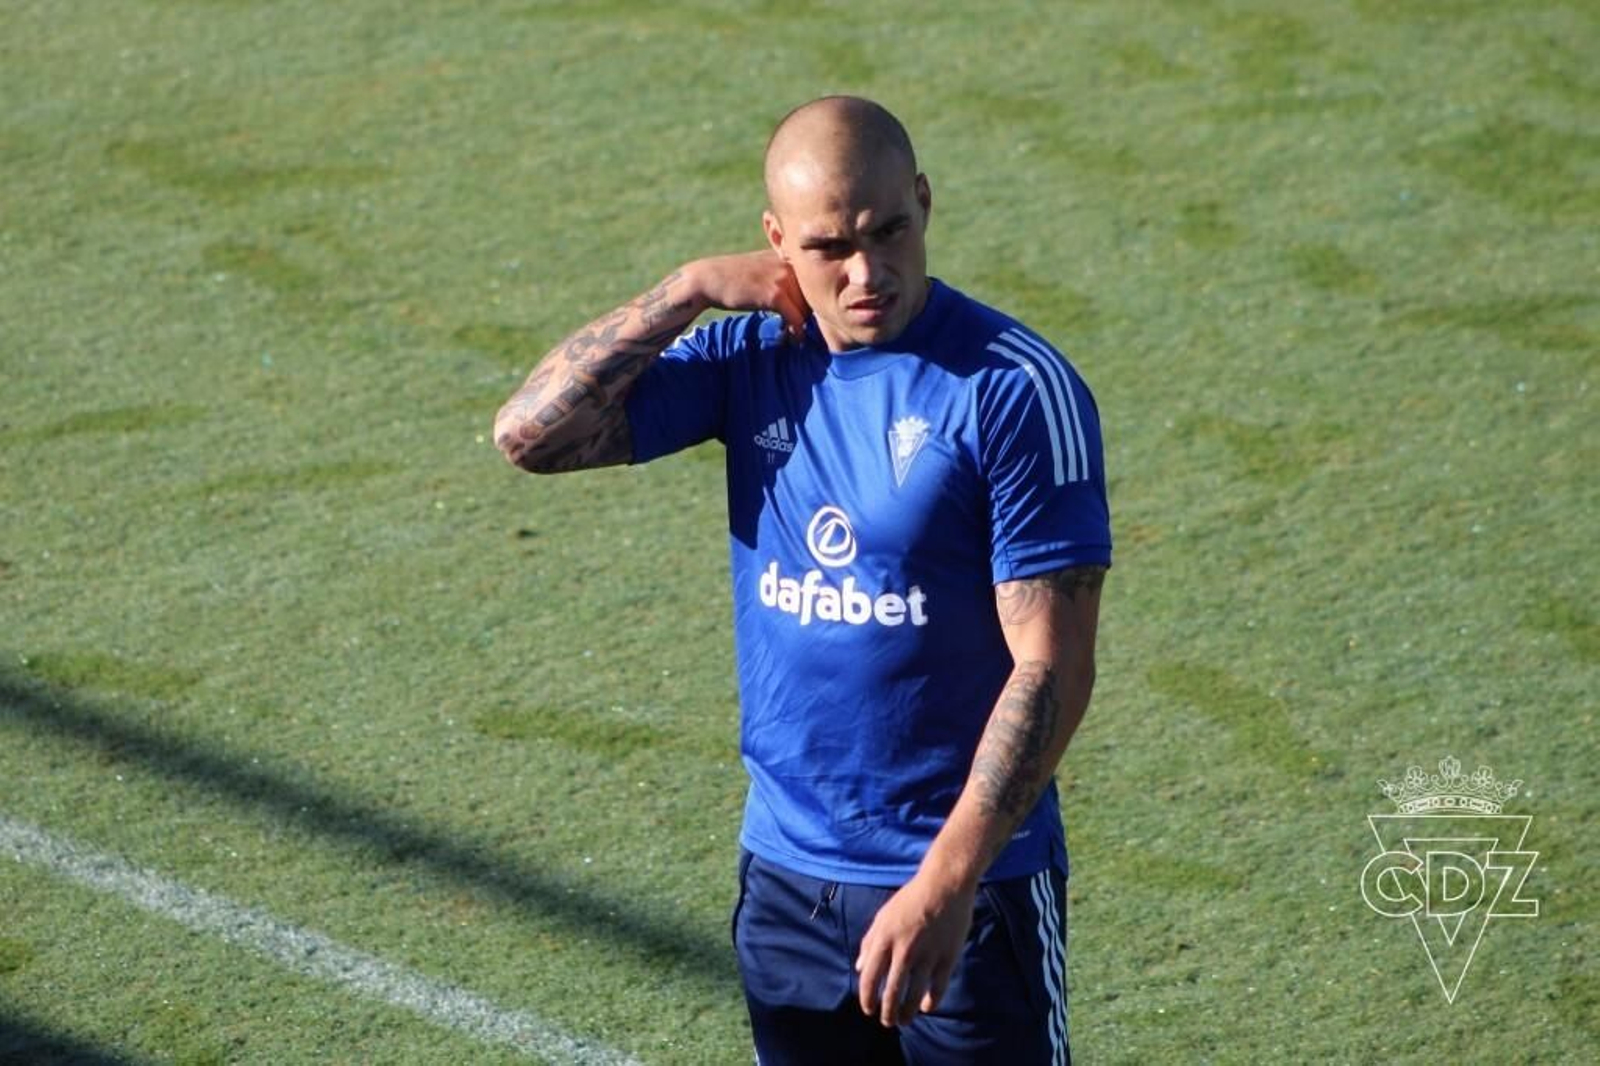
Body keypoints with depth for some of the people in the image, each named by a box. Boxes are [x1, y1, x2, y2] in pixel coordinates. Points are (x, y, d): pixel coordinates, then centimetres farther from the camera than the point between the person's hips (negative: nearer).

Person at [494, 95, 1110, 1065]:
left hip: (970, 884, -5)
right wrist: (690, 289, -10)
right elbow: (531, 433, -4)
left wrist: (946, 880, -23)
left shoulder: (1013, 389, -15)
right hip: (786, 871, 5)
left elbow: (1052, 667, -17)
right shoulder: (754, 357, 2)